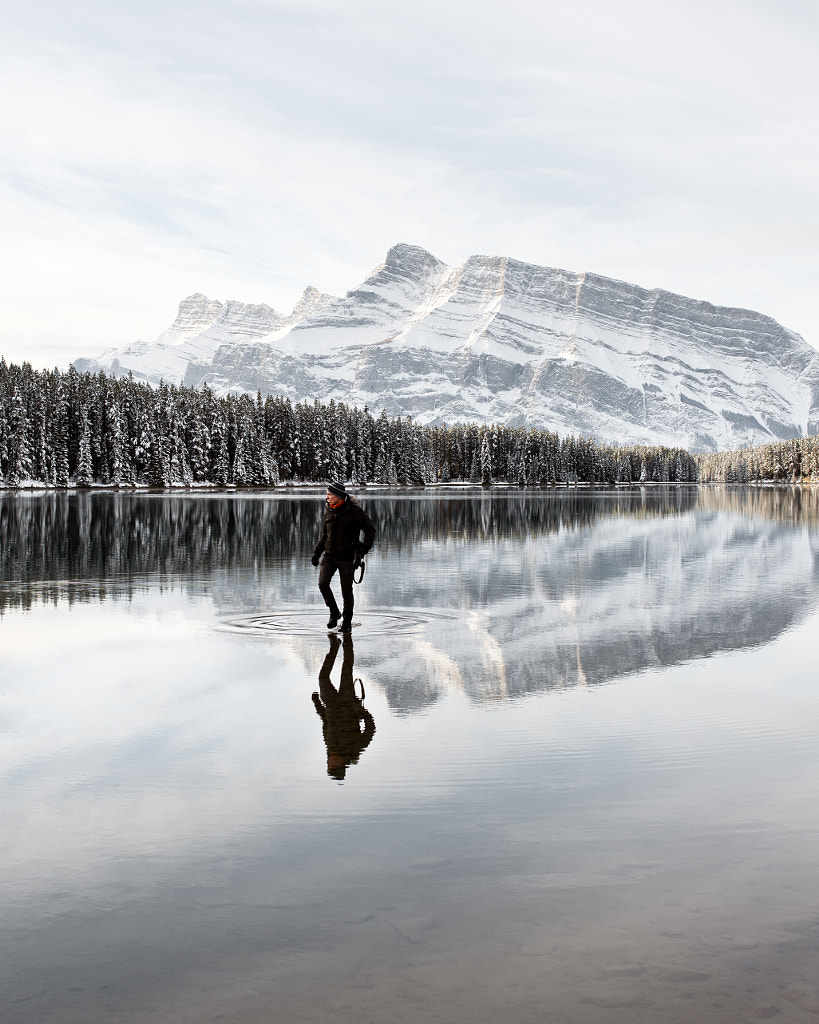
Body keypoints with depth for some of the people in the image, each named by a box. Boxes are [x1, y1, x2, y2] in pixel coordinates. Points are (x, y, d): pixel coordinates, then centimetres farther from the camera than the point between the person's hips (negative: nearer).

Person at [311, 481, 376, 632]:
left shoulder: (354, 511, -12)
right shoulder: (329, 511, 5)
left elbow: (370, 530, -9)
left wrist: (362, 552, -17)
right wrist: (317, 552, 6)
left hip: (347, 557, -4)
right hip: (329, 555, 4)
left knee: (346, 591, 1)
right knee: (322, 583, -15)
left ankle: (347, 622, 21)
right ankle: (334, 612, 7)